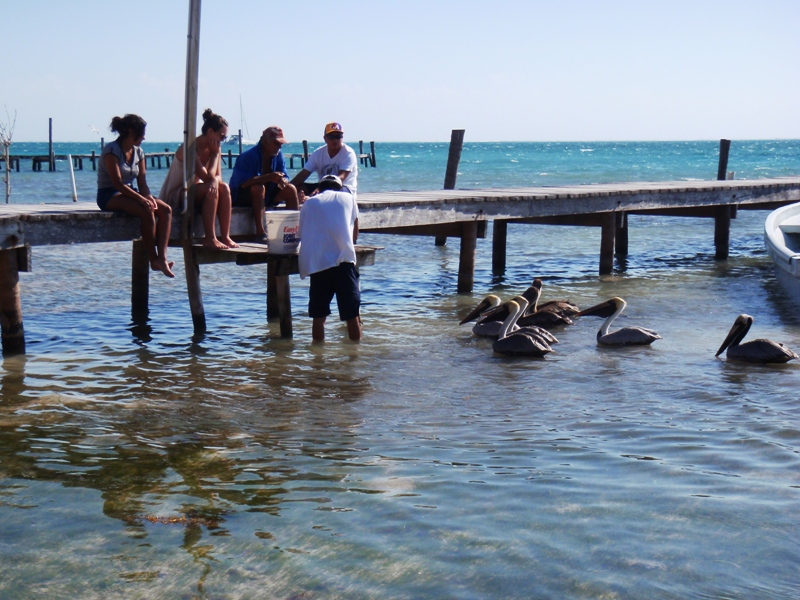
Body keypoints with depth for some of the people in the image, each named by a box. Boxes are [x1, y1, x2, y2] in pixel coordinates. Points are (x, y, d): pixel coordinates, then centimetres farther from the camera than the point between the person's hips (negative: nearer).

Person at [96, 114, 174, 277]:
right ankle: (153, 260, -23)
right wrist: (142, 199, -29)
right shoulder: (111, 150, -13)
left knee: (166, 209, -17)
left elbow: (142, 182, 6)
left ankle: (162, 257, -29)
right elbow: (117, 183, -21)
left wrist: (149, 196, -16)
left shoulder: (138, 152, 10)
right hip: (109, 195, -8)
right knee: (147, 211, -32)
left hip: (129, 193, 8)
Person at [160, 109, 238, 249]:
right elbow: (206, 177, -27)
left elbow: (218, 176, -3)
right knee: (211, 189, -32)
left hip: (195, 192, 8)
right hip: (174, 195, -7)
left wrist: (214, 180, -27)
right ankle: (210, 238, -32)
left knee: (224, 188, -19)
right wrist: (215, 154, -19)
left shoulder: (214, 149, 2)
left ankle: (225, 237, -23)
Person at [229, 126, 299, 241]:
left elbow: (285, 178, -2)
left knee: (290, 189, -11)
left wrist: (283, 181, -29)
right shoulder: (248, 156, -21)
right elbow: (243, 183, -32)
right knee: (259, 188, -36)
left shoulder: (278, 155, 1)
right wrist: (269, 177, -40)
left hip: (265, 197, 6)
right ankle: (260, 232, -38)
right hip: (242, 197, -6)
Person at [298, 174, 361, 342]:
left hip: (316, 263, 1)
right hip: (342, 260, -1)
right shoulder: (348, 198, 18)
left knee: (318, 316, 9)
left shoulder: (309, 203, 17)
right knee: (352, 314, 4)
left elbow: (302, 233, 19)